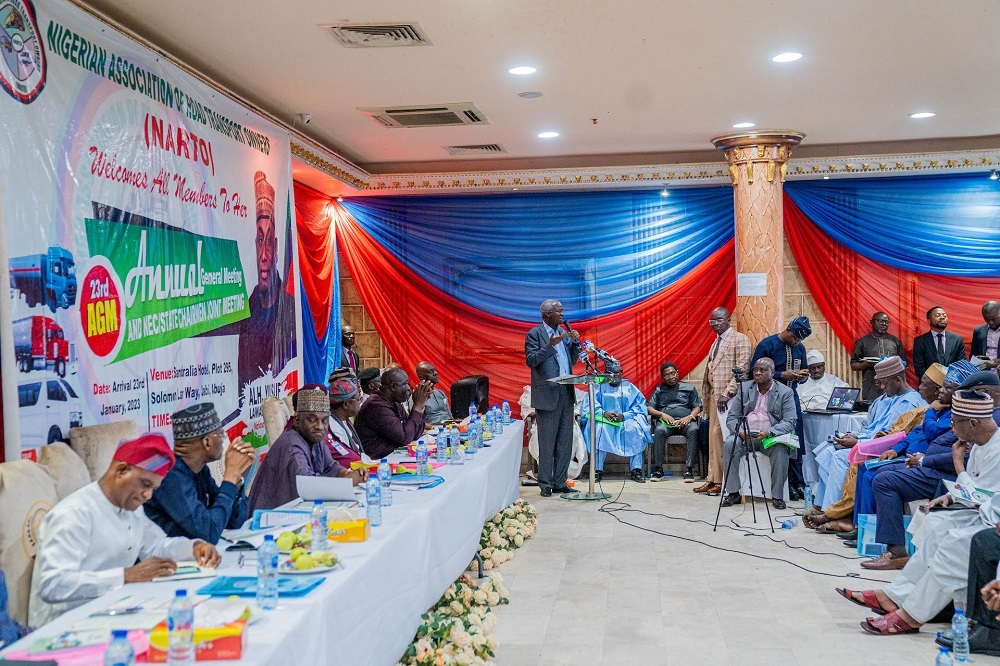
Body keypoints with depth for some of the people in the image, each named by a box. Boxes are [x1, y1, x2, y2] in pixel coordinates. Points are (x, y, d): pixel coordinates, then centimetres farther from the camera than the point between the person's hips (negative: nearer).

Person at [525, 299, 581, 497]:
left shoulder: (564, 334, 16)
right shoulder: (534, 334, -4)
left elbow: (572, 360, 17)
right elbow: (531, 360, -13)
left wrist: (575, 343, 1)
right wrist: (551, 345, -20)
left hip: (566, 393, 7)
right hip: (547, 394, -7)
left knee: (565, 442, 10)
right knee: (547, 443, -1)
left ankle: (560, 482, 18)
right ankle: (545, 484, 7)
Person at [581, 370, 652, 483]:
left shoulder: (629, 387, 17)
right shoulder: (599, 387, 16)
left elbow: (640, 404, 3)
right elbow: (590, 403, 0)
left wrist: (624, 416, -14)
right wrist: (604, 413, -19)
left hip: (625, 421, 1)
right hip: (604, 420, 0)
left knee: (635, 429, -31)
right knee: (599, 429, -34)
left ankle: (636, 470, -30)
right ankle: (597, 470, -33)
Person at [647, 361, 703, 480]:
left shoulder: (689, 388, 22)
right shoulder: (658, 390, 23)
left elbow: (697, 407, 14)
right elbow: (649, 408, 14)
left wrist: (690, 417, -7)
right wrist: (662, 414, -6)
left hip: (685, 421, 0)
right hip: (666, 421, 0)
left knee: (694, 430, -35)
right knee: (659, 431, -36)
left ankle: (689, 468, -36)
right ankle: (658, 468, -30)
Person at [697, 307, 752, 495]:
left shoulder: (740, 339, -4)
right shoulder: (716, 342, 20)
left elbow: (742, 370, -12)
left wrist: (728, 393, -19)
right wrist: (707, 396, 12)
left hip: (729, 397, -8)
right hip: (714, 396, 8)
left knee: (724, 438, -8)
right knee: (714, 437, 8)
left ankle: (725, 482, -3)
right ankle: (713, 479, 12)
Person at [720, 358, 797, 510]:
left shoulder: (785, 392, 1)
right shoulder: (744, 388, 9)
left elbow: (790, 422, -8)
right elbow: (731, 417, 6)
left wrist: (769, 432, -26)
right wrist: (740, 431, -17)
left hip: (771, 437, -2)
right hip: (745, 435, 2)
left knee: (780, 450, -33)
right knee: (729, 444, -28)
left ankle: (777, 496, -17)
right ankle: (733, 492, -19)